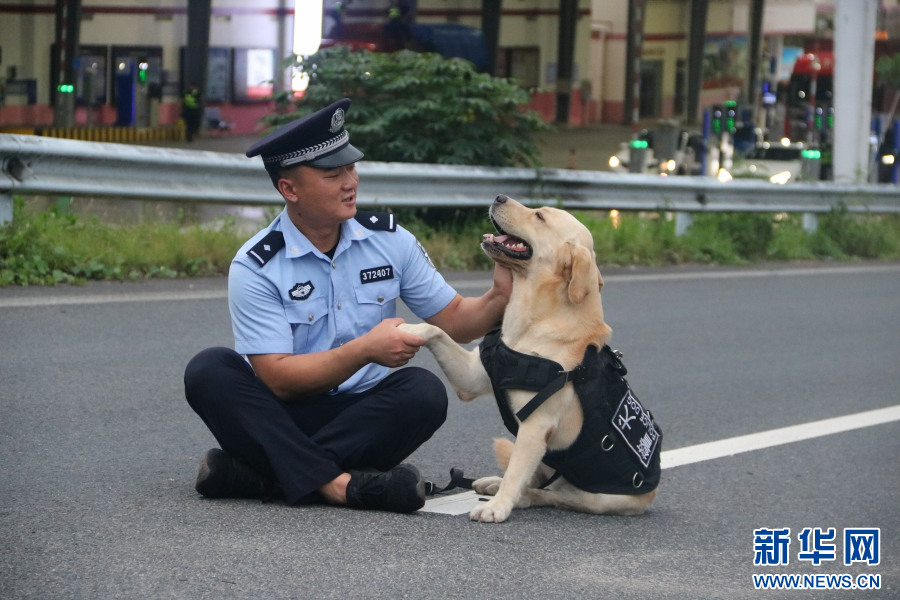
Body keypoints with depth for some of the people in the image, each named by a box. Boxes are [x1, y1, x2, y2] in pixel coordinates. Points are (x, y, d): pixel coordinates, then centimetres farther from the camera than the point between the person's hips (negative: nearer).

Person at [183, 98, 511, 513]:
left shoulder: (389, 239, 1)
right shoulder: (256, 267, -10)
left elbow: (452, 321, 6)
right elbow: (278, 378, -16)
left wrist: (498, 299, -16)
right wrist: (365, 349, -25)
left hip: (364, 416, 2)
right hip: (285, 419, -2)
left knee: (424, 391, -28)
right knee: (209, 371, -27)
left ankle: (254, 475, -30)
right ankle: (335, 483, -39)